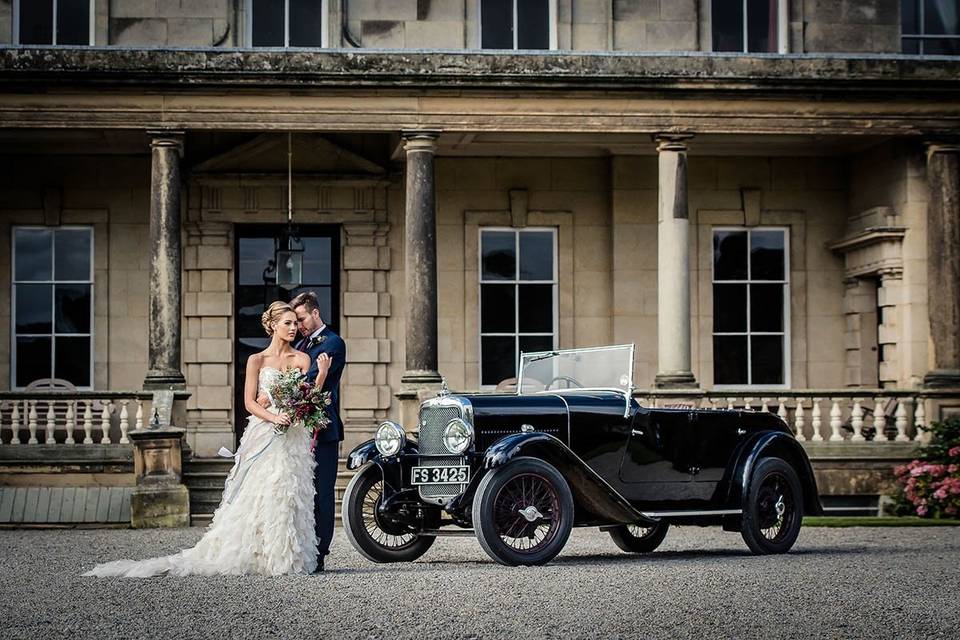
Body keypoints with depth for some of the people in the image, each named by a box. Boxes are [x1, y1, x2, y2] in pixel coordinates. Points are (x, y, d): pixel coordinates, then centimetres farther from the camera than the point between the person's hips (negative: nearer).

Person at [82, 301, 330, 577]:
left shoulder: (302, 359, 9)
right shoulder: (257, 360, 5)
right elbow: (249, 402, 0)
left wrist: (322, 374, -18)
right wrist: (274, 417, -16)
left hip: (293, 438, 2)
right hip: (263, 435, -2)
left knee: (289, 495, -1)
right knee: (259, 495, -7)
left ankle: (287, 555, 5)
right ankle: (255, 556, -3)